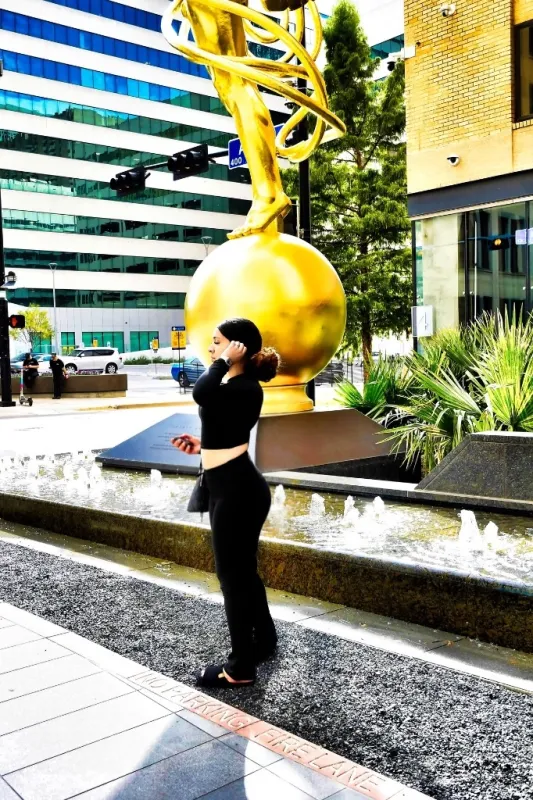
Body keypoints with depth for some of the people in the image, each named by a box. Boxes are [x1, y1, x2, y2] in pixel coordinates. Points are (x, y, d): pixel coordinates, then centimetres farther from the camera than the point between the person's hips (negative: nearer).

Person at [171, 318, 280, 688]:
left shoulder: (246, 389, -19)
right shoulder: (232, 387, 12)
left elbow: (201, 394, -38)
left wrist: (224, 362, -24)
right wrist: (203, 445, 14)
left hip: (238, 489, -10)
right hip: (231, 487, 10)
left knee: (233, 573, 0)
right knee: (242, 569, 20)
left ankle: (241, 667, 13)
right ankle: (264, 640, 38)